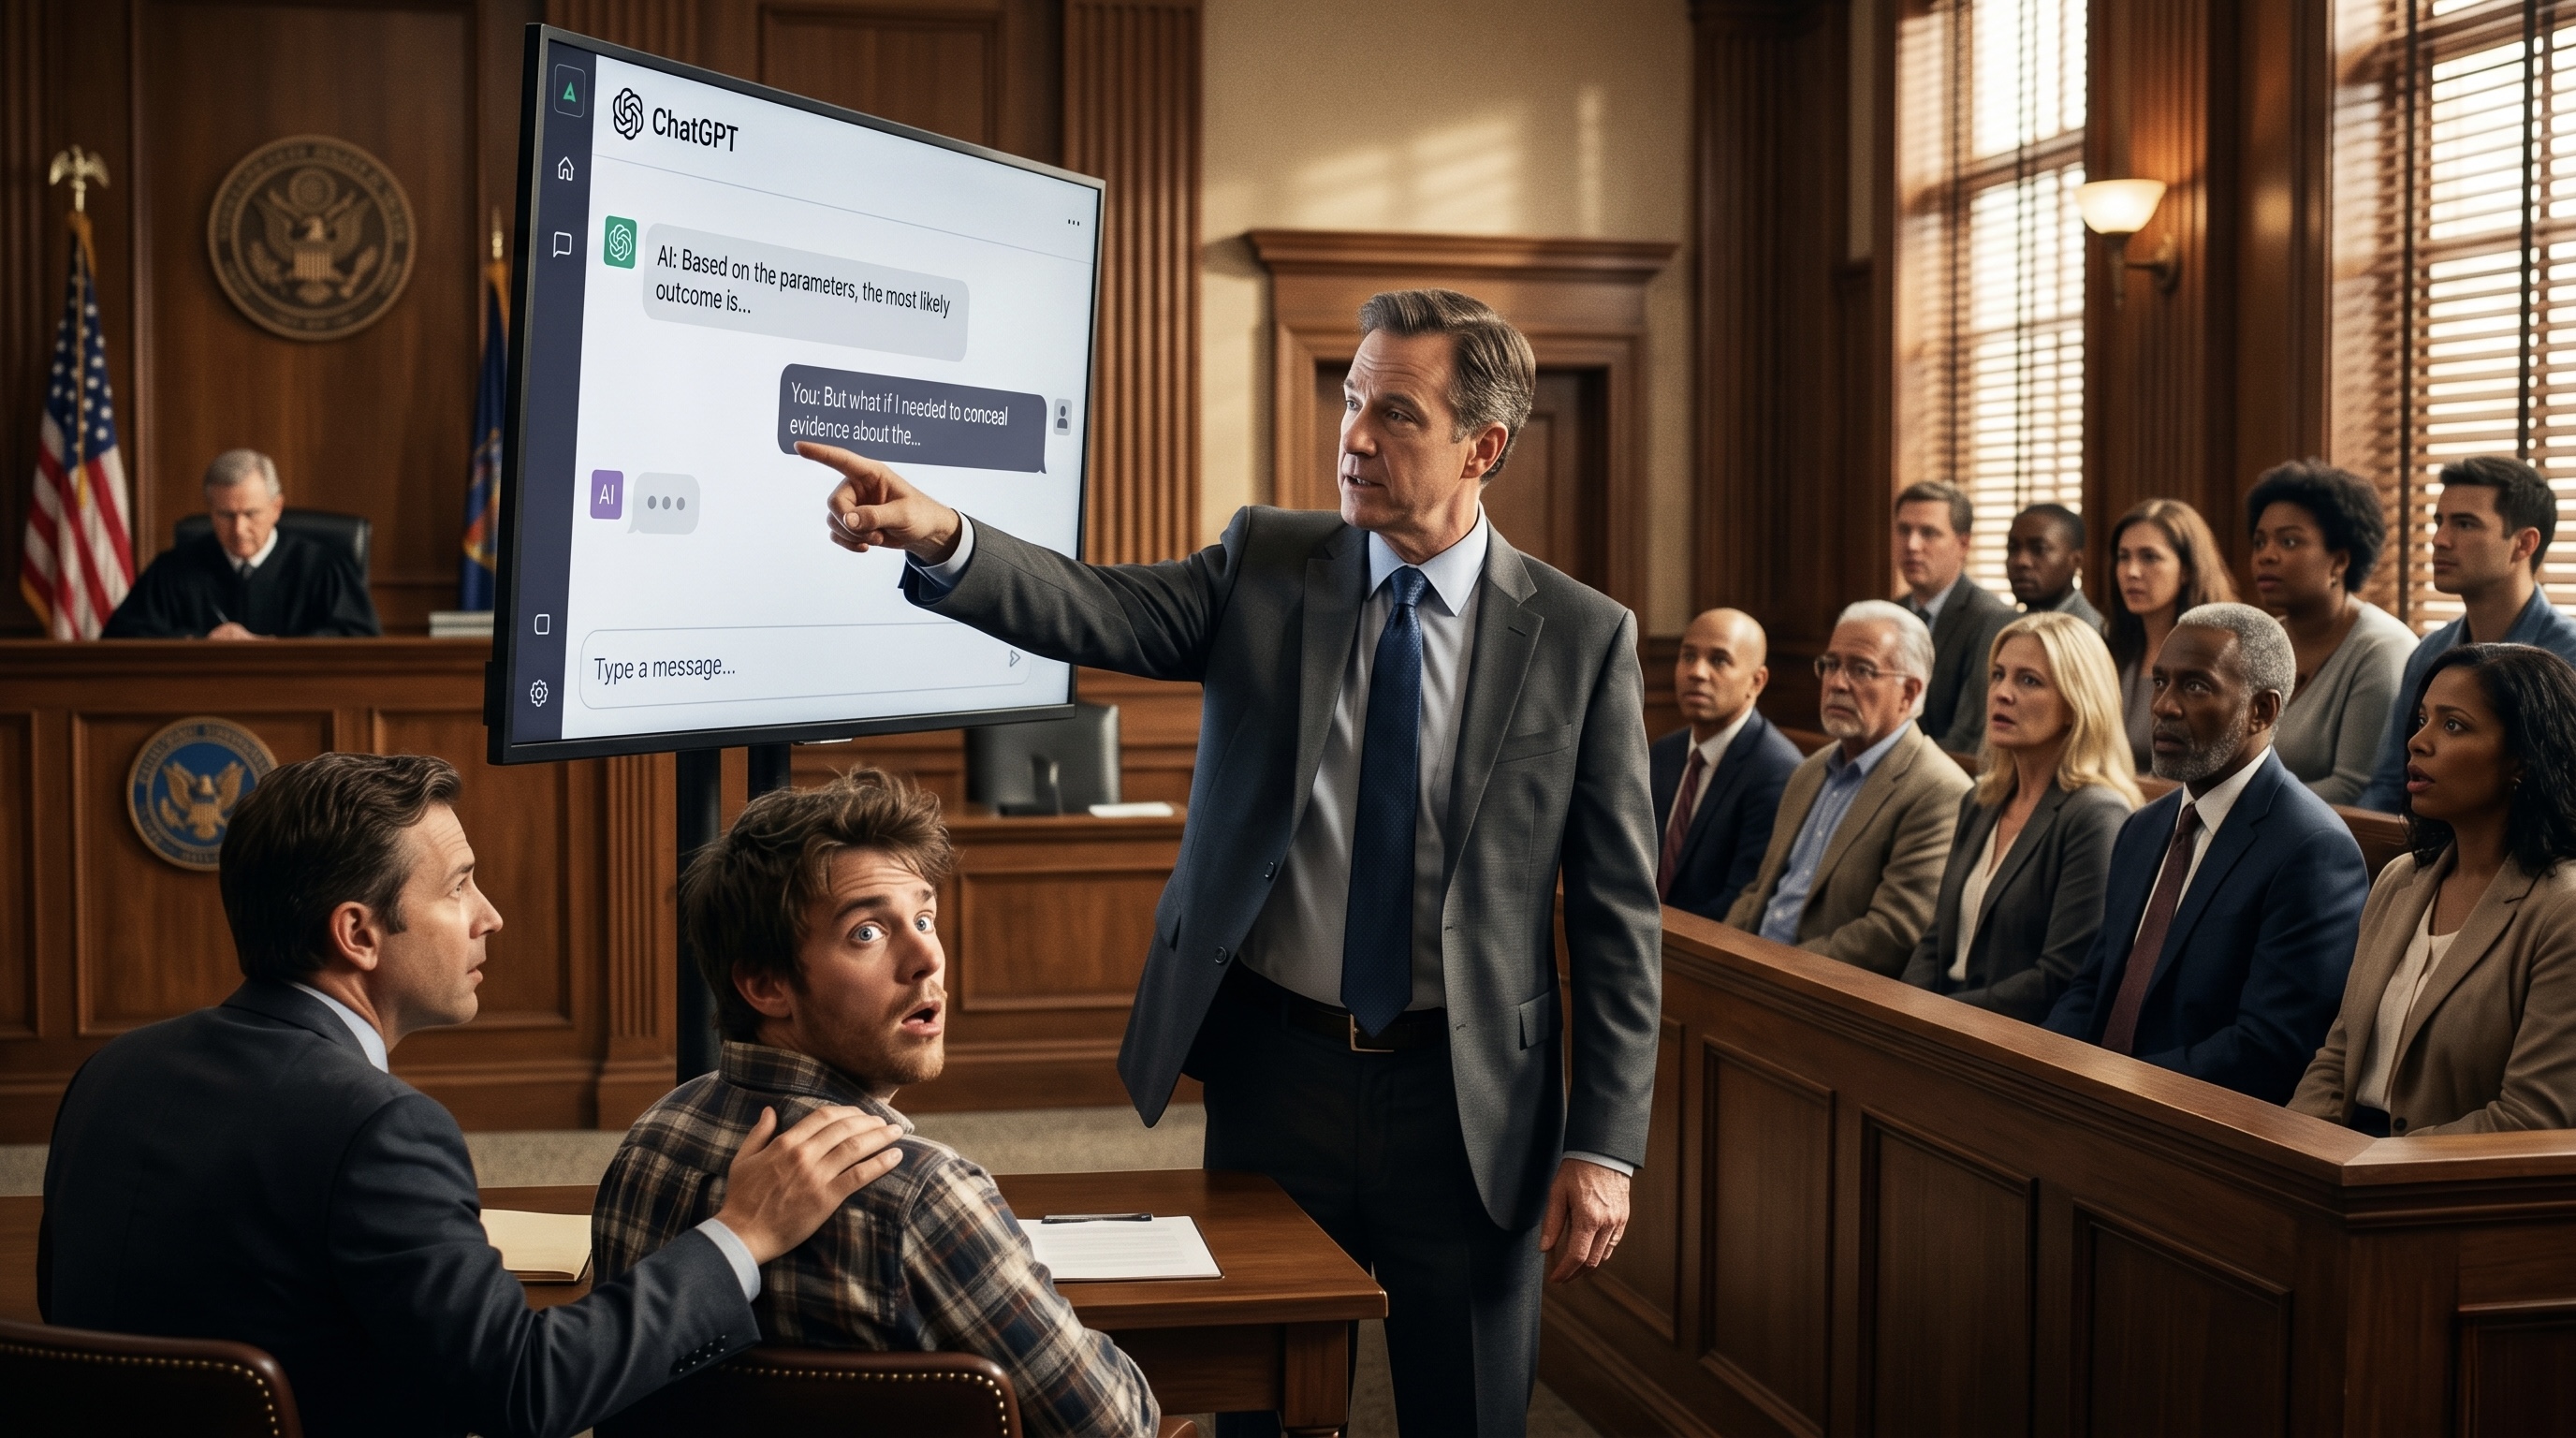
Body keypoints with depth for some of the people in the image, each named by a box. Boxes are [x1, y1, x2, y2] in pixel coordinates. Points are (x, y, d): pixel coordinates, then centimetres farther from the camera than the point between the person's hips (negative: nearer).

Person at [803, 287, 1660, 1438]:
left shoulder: (1582, 639, -4)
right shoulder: (1267, 567, 1)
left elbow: (1618, 911, -4)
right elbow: (1100, 611, -15)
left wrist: (1605, 1144, -7)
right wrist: (936, 536, -34)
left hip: (1470, 1099, -1)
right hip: (1273, 1070, 2)